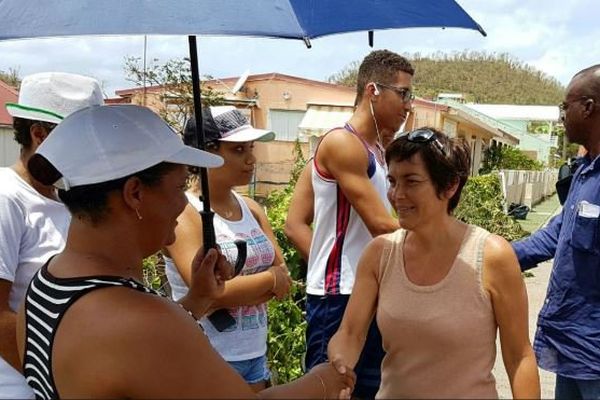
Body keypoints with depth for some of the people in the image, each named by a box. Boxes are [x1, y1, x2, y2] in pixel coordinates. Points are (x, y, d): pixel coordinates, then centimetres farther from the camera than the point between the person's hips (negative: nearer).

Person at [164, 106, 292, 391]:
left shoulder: (251, 209, 6)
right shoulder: (184, 213, -14)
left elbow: (284, 278, 2)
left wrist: (237, 289, -16)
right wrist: (270, 279, -12)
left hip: (255, 355, 6)